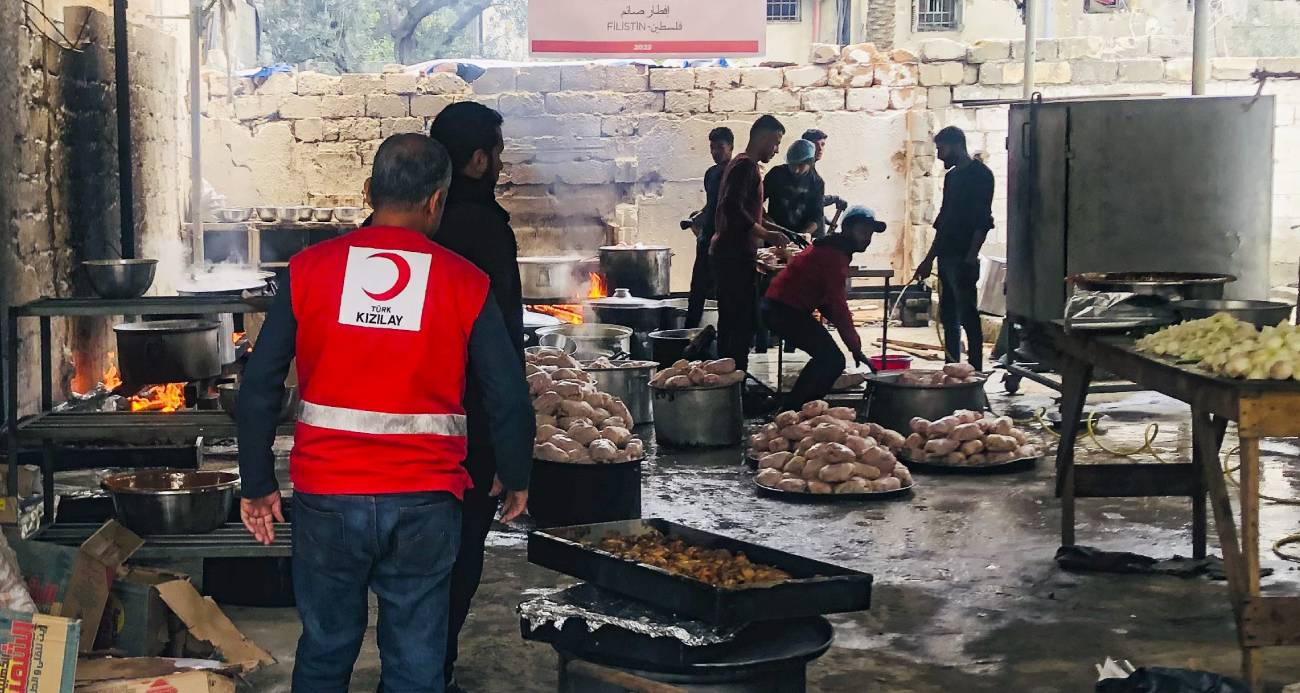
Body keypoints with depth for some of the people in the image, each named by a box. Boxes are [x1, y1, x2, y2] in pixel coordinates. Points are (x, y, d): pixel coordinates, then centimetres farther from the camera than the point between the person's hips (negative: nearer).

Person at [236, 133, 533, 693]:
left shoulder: (309, 268, -2)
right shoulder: (465, 283, -3)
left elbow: (258, 388, -2)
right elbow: (509, 397, -1)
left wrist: (257, 485, 8)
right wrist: (516, 478, 16)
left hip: (327, 496, 1)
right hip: (425, 503, -1)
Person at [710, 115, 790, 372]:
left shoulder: (744, 165, 20)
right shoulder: (746, 166, -13)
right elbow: (733, 208, -24)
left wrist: (769, 227, 22)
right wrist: (765, 234, -21)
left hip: (726, 253, 11)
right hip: (736, 255, -11)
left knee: (730, 320, 13)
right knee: (744, 322, -10)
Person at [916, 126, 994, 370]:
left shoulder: (980, 174, -7)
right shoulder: (952, 176, 18)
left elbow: (982, 221, -15)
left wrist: (971, 257, -21)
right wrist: (930, 258, 21)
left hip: (963, 259, -9)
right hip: (946, 256, 9)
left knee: (968, 316, -9)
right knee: (948, 316, 11)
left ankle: (975, 372, -8)